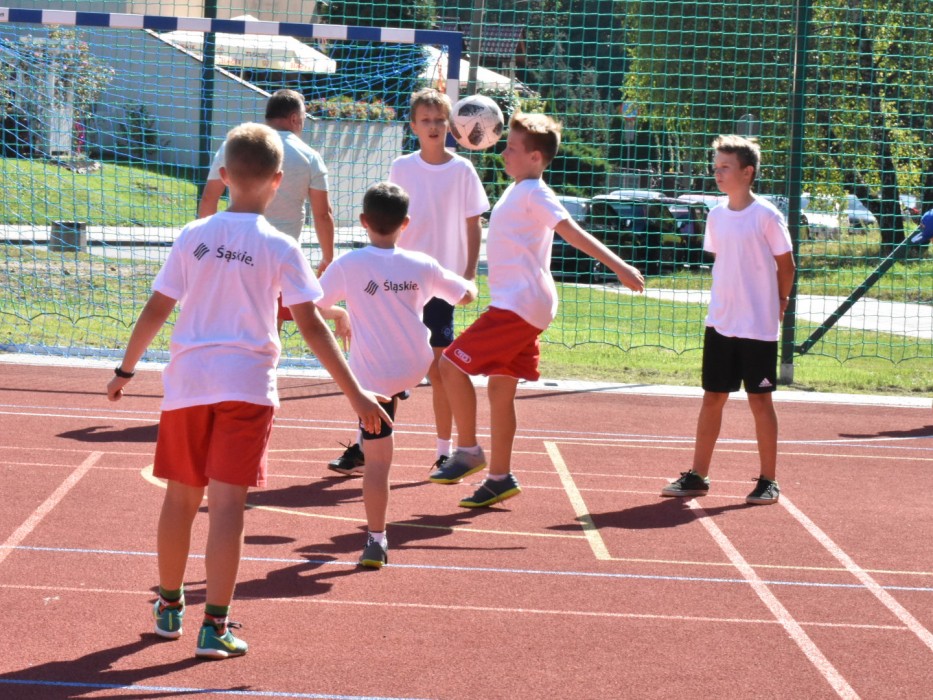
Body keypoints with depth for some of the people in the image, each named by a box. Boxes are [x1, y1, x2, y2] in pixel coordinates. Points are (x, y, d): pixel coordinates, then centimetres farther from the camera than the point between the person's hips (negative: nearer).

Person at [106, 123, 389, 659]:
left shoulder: (194, 237, 3)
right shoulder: (279, 247, -4)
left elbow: (156, 311, 5)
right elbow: (311, 326, -8)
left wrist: (126, 369, 19)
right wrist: (356, 394, -6)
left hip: (187, 380, 3)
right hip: (247, 384, -3)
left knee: (181, 497, 15)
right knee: (227, 503, -5)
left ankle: (170, 607, 29)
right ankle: (215, 626, -9)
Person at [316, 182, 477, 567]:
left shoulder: (348, 266, -13)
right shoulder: (421, 265, -5)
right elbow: (466, 295, 10)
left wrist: (339, 314, 15)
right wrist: (468, 281, 33)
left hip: (373, 376, -3)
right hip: (417, 367, 3)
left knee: (377, 460, -1)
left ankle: (376, 540, -1)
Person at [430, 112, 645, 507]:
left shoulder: (534, 194, -13)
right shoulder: (517, 191, 13)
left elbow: (572, 231, -23)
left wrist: (618, 266, -31)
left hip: (518, 306, -10)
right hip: (518, 305, 10)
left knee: (452, 365, -10)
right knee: (500, 389, 11)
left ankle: (468, 452, -2)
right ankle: (500, 478, 15)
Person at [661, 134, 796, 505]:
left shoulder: (766, 216, -10)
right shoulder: (717, 214, 6)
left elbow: (786, 266, -3)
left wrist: (778, 303, 0)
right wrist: (727, 299, 8)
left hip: (758, 326, -5)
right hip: (720, 322, 5)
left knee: (760, 400, 2)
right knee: (712, 398, 9)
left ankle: (768, 481, 11)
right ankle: (697, 476, 16)